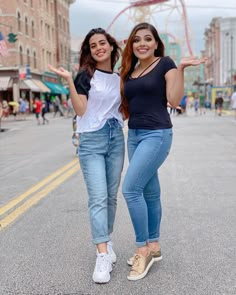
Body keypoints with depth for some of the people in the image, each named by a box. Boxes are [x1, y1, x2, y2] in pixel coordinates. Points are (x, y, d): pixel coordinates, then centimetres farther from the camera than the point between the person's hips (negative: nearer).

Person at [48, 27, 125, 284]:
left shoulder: (119, 78, 13)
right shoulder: (86, 74, -2)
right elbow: (81, 110, -11)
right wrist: (69, 80, -20)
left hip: (116, 139, 5)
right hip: (91, 140, -5)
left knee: (111, 196, 8)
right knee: (98, 198, -12)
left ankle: (106, 241, 23)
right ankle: (102, 256, -14)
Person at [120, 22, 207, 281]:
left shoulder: (165, 64, -3)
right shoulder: (129, 71, 14)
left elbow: (174, 101, -13)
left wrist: (181, 68, -19)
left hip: (157, 135, -7)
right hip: (133, 135, 7)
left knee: (130, 189, -14)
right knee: (149, 192, 12)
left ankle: (143, 248, 0)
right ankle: (153, 246, 23)